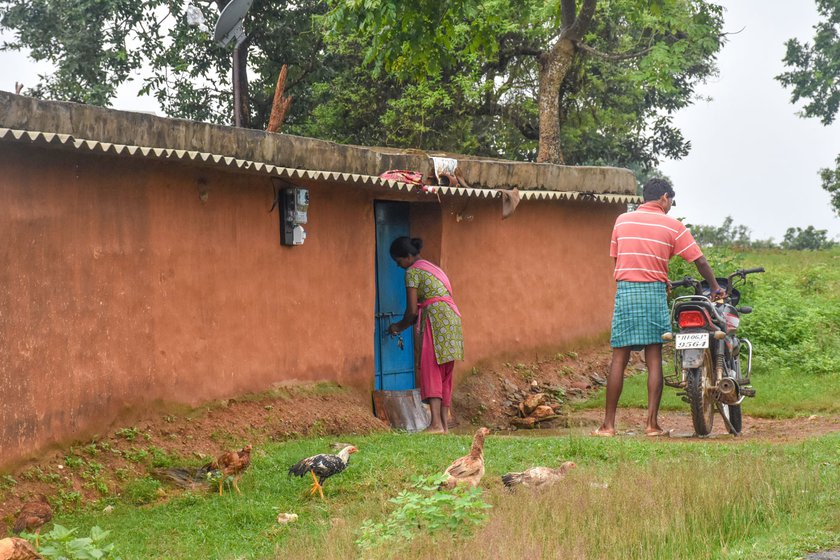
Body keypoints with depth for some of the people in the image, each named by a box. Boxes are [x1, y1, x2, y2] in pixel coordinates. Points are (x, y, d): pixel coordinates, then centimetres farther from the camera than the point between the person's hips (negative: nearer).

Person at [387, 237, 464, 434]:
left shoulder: (412, 272, -4)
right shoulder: (431, 268, 24)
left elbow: (412, 310, -7)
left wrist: (401, 326, 11)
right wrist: (403, 325, 25)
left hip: (436, 320, -9)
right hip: (452, 318, 9)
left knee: (430, 371, -11)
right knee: (444, 374, 8)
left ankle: (436, 424, -21)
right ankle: (444, 424, 7)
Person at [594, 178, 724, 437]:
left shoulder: (622, 221, 9)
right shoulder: (672, 226, 2)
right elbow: (699, 261, 1)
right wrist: (715, 288, 16)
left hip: (624, 290, 2)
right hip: (653, 293, -2)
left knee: (619, 359, 3)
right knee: (654, 359, 2)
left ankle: (608, 424, 2)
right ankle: (652, 424, -1)